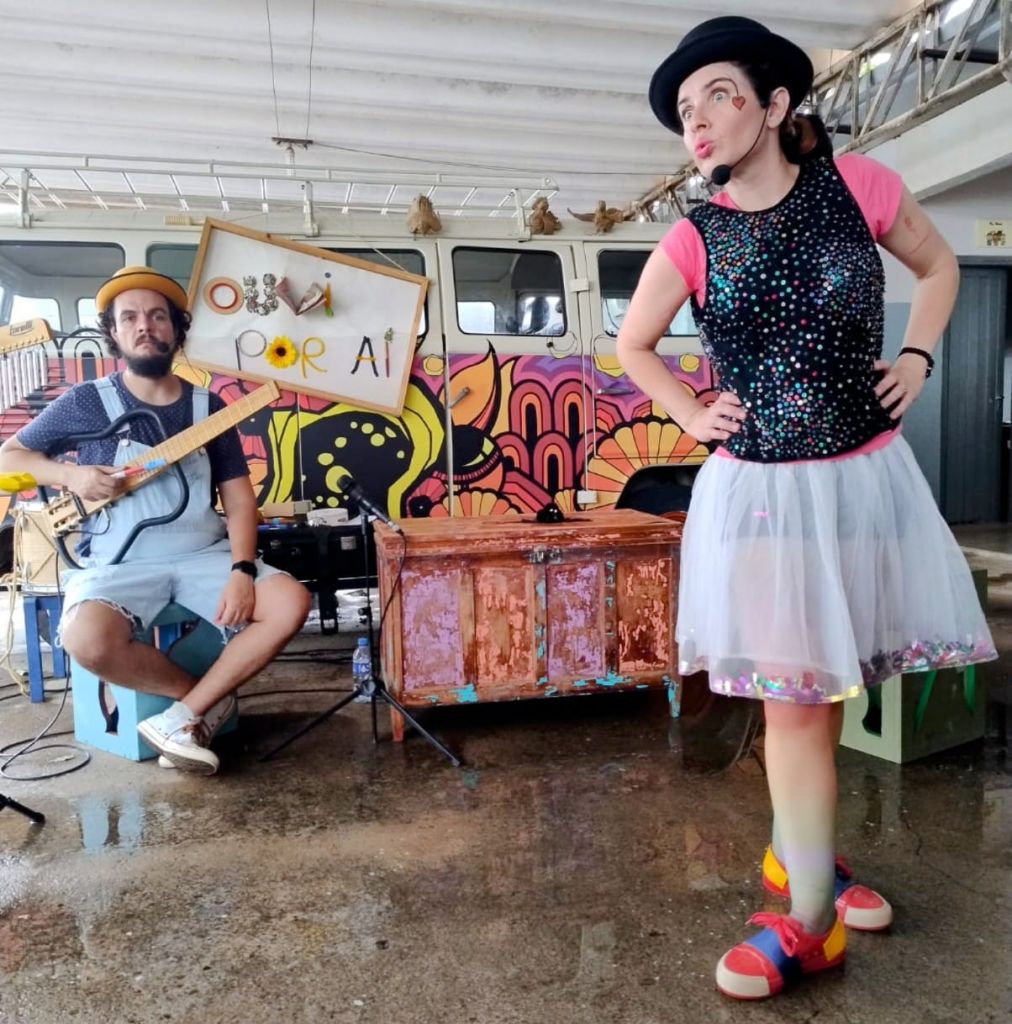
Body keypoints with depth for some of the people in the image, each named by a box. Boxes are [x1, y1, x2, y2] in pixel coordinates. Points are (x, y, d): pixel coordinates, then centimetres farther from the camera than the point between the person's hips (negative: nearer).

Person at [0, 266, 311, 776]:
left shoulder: (208, 406, 6)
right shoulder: (86, 402, 2)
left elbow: (239, 501, 3)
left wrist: (242, 571, -13)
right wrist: (69, 474, -9)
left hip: (203, 555, 2)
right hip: (119, 562, -2)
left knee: (289, 603, -23)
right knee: (88, 640, -34)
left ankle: (182, 716, -10)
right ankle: (209, 698, -6)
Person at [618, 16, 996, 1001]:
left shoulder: (858, 184, -3)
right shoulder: (690, 242, -4)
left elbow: (938, 266, 15)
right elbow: (632, 346, 12)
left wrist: (915, 359, 1)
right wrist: (692, 417, 1)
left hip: (866, 478, 2)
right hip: (760, 494, -1)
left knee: (824, 689, 14)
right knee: (793, 700, 1)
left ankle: (798, 852, 37)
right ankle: (810, 918, 16)